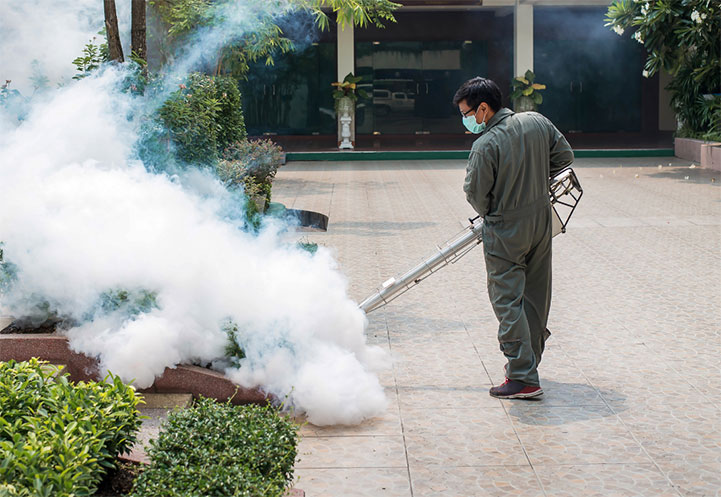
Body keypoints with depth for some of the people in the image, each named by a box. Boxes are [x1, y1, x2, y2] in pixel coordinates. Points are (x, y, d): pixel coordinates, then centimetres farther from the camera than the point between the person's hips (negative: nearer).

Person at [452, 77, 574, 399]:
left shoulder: (486, 145, -22)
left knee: (507, 301, -1)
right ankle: (529, 359, 31)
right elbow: (564, 156, 10)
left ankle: (523, 378, -4)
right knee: (536, 295, 17)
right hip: (541, 218, 7)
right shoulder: (537, 122, -1)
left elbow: (475, 194, -14)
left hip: (506, 231, -7)